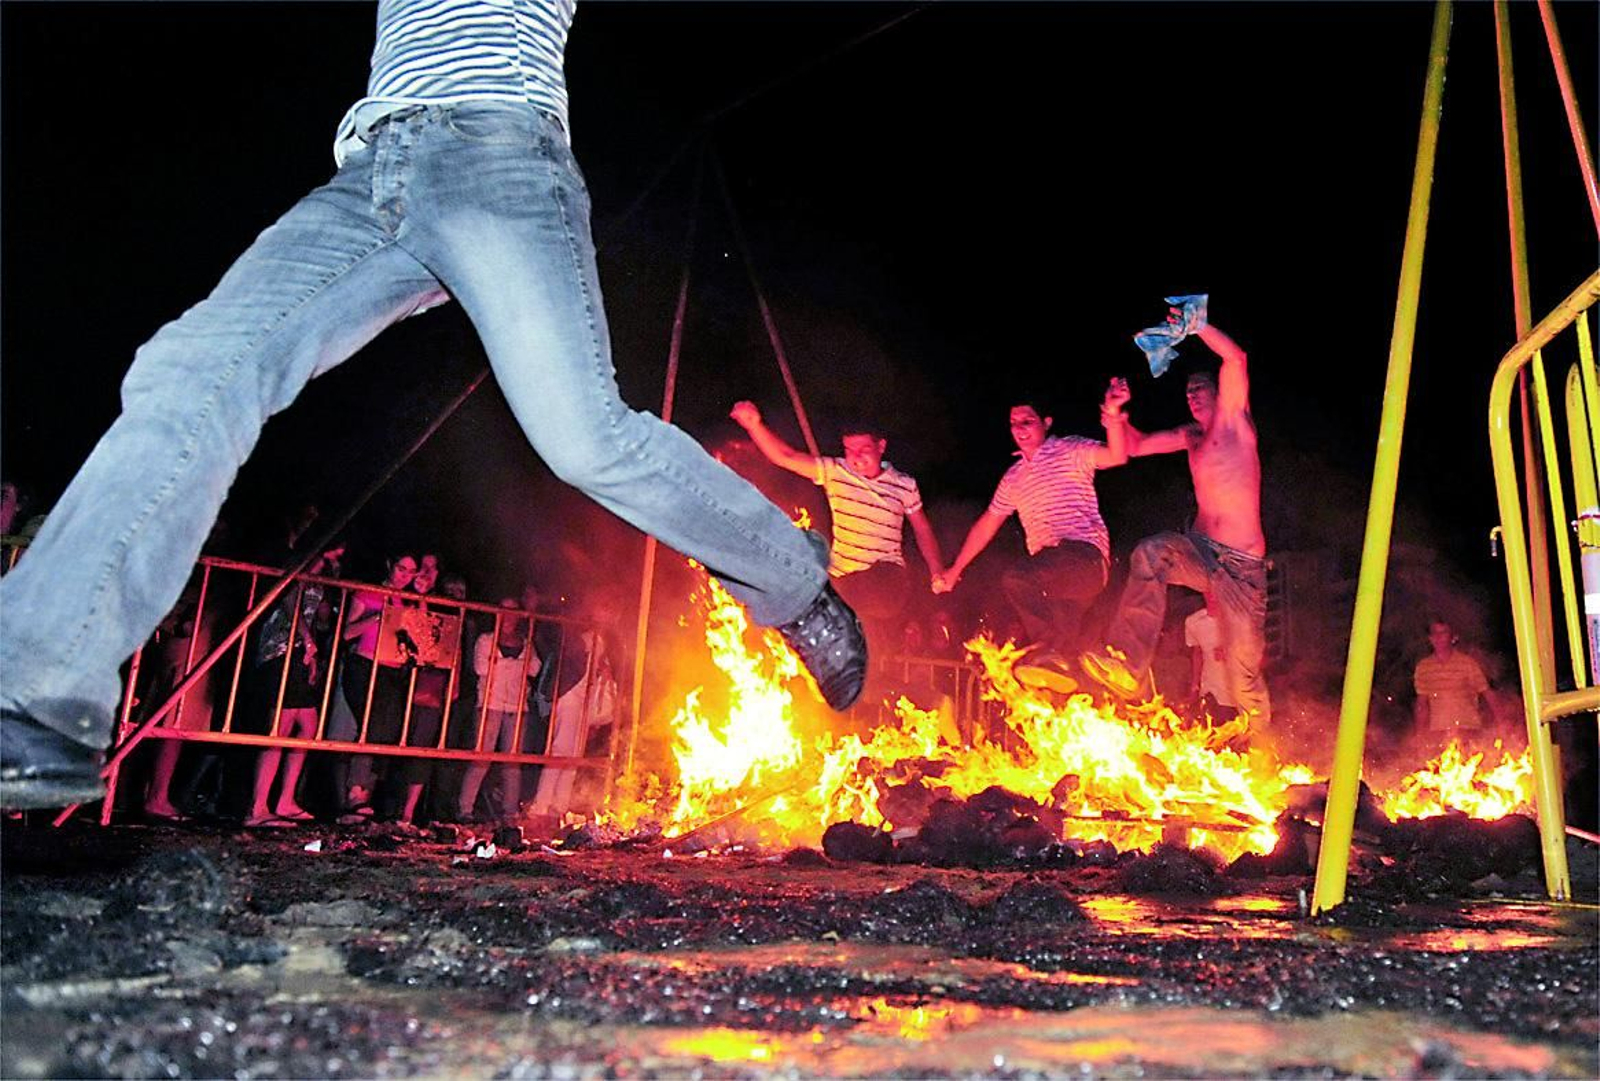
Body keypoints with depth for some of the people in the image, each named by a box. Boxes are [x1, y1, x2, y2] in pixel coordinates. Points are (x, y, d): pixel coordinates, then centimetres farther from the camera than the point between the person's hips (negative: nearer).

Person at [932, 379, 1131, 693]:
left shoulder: (1070, 450, 8)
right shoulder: (1014, 477, 25)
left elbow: (1116, 457, -11)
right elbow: (987, 524, 28)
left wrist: (1112, 416, -30)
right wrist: (955, 570, 25)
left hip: (1085, 555, -6)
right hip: (1047, 570, 6)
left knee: (1016, 578, -29)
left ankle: (1050, 650, -18)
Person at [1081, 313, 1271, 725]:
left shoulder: (1233, 418, 2)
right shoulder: (1190, 435, 18)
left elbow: (1236, 358, -14)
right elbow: (1134, 446, 20)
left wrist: (1196, 325, -11)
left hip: (1244, 564, -4)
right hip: (1202, 549, 5)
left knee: (1244, 668, -6)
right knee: (1151, 552, -29)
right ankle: (1127, 666, -35)